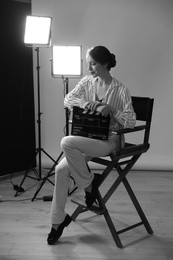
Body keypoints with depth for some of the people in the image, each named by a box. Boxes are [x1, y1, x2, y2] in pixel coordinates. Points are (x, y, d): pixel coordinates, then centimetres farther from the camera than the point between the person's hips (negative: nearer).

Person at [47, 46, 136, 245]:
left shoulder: (120, 90, -9)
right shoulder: (87, 82, 7)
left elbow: (131, 122, -10)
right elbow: (68, 99, 0)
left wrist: (109, 109, -21)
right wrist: (85, 103, -18)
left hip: (109, 140, -5)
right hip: (89, 137, 6)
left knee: (67, 142, -30)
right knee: (61, 169, -15)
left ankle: (89, 182, -8)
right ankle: (58, 220, 2)